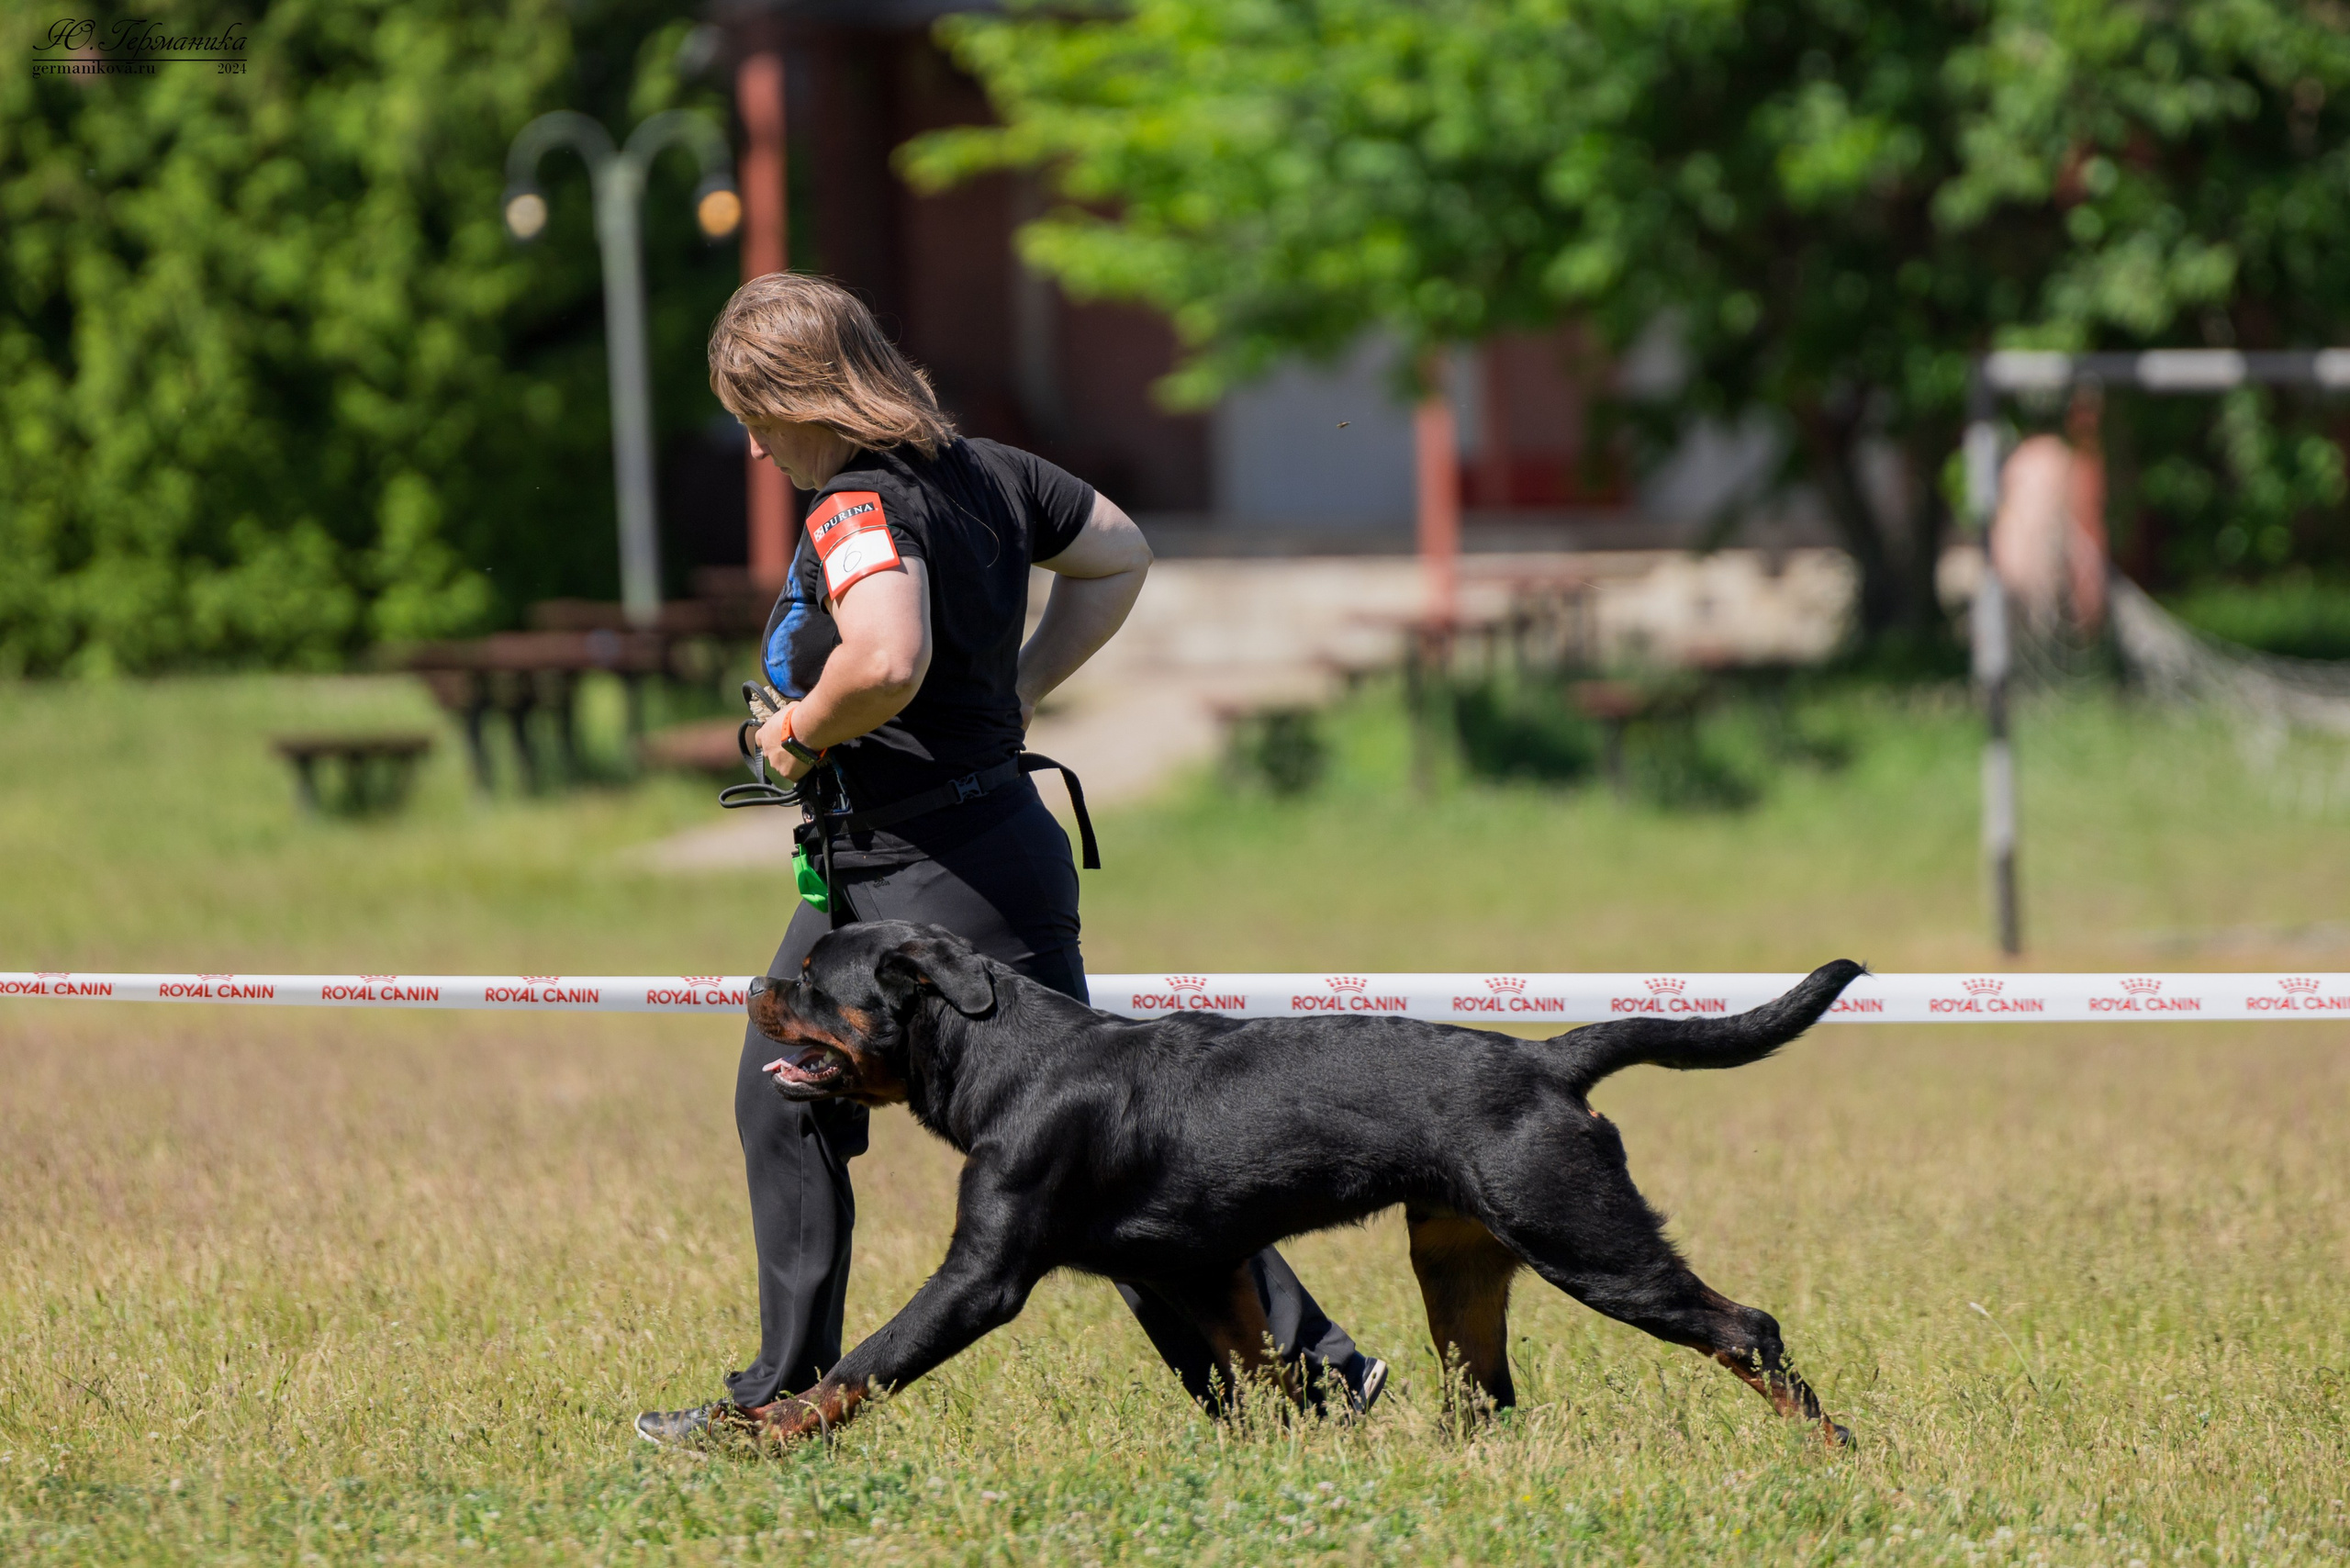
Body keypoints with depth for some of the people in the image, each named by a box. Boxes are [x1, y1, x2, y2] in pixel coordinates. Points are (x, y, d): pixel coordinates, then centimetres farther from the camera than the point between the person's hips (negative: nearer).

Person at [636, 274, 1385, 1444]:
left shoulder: (858, 511, -21)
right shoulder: (984, 471, 7)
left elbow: (888, 659, -41)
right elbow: (1121, 556, 20)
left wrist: (805, 729, -21)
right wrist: (1015, 694, 17)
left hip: (952, 884, -10)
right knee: (783, 1105, 14)